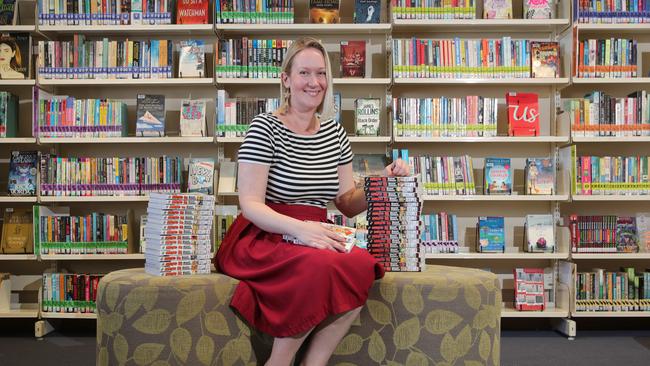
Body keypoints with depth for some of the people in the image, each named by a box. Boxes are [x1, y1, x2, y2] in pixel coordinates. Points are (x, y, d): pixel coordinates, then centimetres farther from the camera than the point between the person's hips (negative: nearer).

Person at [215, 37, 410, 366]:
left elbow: (347, 203, 13)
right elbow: (250, 204, -12)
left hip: (313, 241, 5)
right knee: (321, 266, -36)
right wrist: (298, 228, -28)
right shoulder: (265, 128, -5)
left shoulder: (335, 132, 12)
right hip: (262, 241, -5)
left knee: (364, 265, -27)